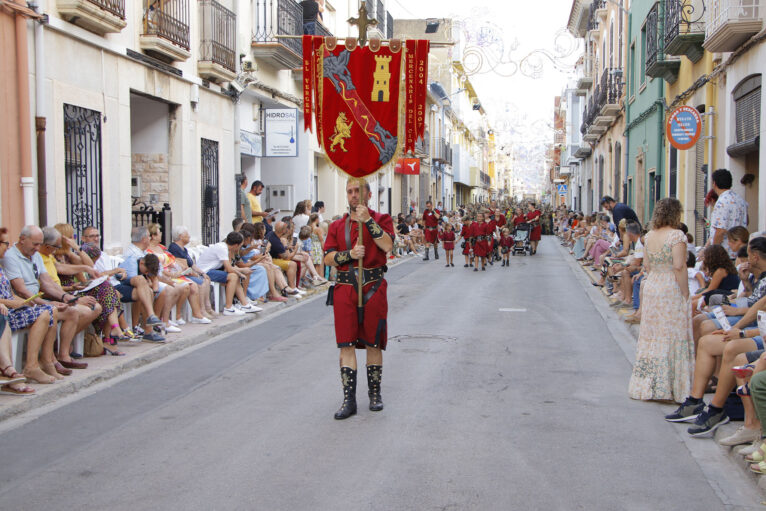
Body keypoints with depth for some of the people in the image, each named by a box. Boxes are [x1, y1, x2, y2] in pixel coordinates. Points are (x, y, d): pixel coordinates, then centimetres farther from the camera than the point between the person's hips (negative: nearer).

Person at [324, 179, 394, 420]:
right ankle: (349, 400, 4)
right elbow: (328, 257, 3)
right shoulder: (337, 225, 11)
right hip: (345, 289, 2)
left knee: (373, 343, 6)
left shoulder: (381, 219, 4)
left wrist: (367, 220, -17)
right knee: (347, 344, -1)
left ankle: (375, 394, 21)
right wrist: (350, 254, -14)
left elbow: (387, 245, -14)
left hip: (373, 288, -2)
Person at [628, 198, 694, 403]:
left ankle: (646, 386, 17)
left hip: (650, 287, 7)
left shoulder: (649, 236, 9)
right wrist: (685, 295, -12)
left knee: (651, 337, 12)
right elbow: (679, 267, -17)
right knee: (672, 337, -1)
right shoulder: (677, 236, -12)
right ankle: (668, 387, 1)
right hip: (671, 289, -7)